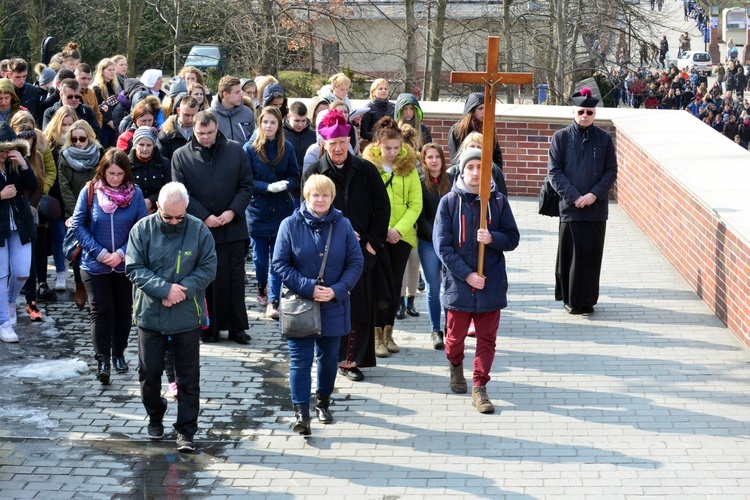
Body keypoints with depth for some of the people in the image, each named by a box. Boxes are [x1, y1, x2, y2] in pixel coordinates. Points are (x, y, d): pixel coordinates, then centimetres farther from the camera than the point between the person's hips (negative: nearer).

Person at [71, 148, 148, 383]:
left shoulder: (135, 193, -6)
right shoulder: (90, 191, -8)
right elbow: (78, 225, -6)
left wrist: (122, 253, -14)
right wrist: (99, 252, -12)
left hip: (126, 264, 2)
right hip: (95, 265, -1)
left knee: (123, 310, 12)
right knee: (101, 311, -4)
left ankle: (119, 354, 27)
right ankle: (102, 361, -4)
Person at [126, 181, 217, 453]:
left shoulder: (199, 230, -6)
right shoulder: (142, 229, -6)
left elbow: (208, 268, -4)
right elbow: (134, 268, -8)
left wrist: (183, 290, -18)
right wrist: (165, 289, -20)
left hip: (187, 316, -1)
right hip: (150, 315, 1)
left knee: (188, 377, 3)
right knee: (149, 372, 11)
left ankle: (186, 430, 12)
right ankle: (155, 417, 34)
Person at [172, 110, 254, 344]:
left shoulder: (235, 151, 3)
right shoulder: (181, 156, 0)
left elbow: (246, 186, 4)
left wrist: (233, 211, -10)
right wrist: (204, 217, -13)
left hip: (232, 226, 1)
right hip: (199, 228, -1)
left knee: (235, 278, 4)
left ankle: (236, 326, 13)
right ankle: (209, 327, 13)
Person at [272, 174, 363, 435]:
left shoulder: (343, 225, 0)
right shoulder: (290, 225, -6)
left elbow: (356, 263, 1)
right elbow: (280, 264, -7)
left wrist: (337, 290, -13)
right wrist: (309, 288, -16)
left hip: (333, 306, 2)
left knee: (329, 356, 15)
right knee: (300, 360, -6)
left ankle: (323, 401, 34)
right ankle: (301, 412, -6)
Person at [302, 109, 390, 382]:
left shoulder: (366, 170, 5)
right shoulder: (313, 172, 4)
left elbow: (382, 208, 6)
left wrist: (373, 242, -3)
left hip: (362, 249, 1)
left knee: (360, 307, -1)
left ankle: (352, 359, 6)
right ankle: (344, 359, 8)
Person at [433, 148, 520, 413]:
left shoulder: (498, 201, -1)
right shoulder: (449, 202, -5)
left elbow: (513, 238, 2)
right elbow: (442, 245, -8)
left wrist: (492, 238, -19)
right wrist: (467, 274, -15)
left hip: (491, 283, 1)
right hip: (458, 282, -1)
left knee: (487, 339, 2)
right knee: (456, 336, 14)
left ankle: (479, 388, 9)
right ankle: (455, 366, 43)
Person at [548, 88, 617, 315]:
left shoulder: (604, 139, 6)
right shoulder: (561, 137, 2)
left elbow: (611, 171, 5)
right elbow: (554, 172, -2)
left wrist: (594, 194, -10)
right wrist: (574, 196, -11)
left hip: (596, 208, 1)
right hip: (569, 207, -1)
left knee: (592, 255, 3)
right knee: (569, 254, 2)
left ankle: (587, 300, 13)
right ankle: (570, 298, 13)